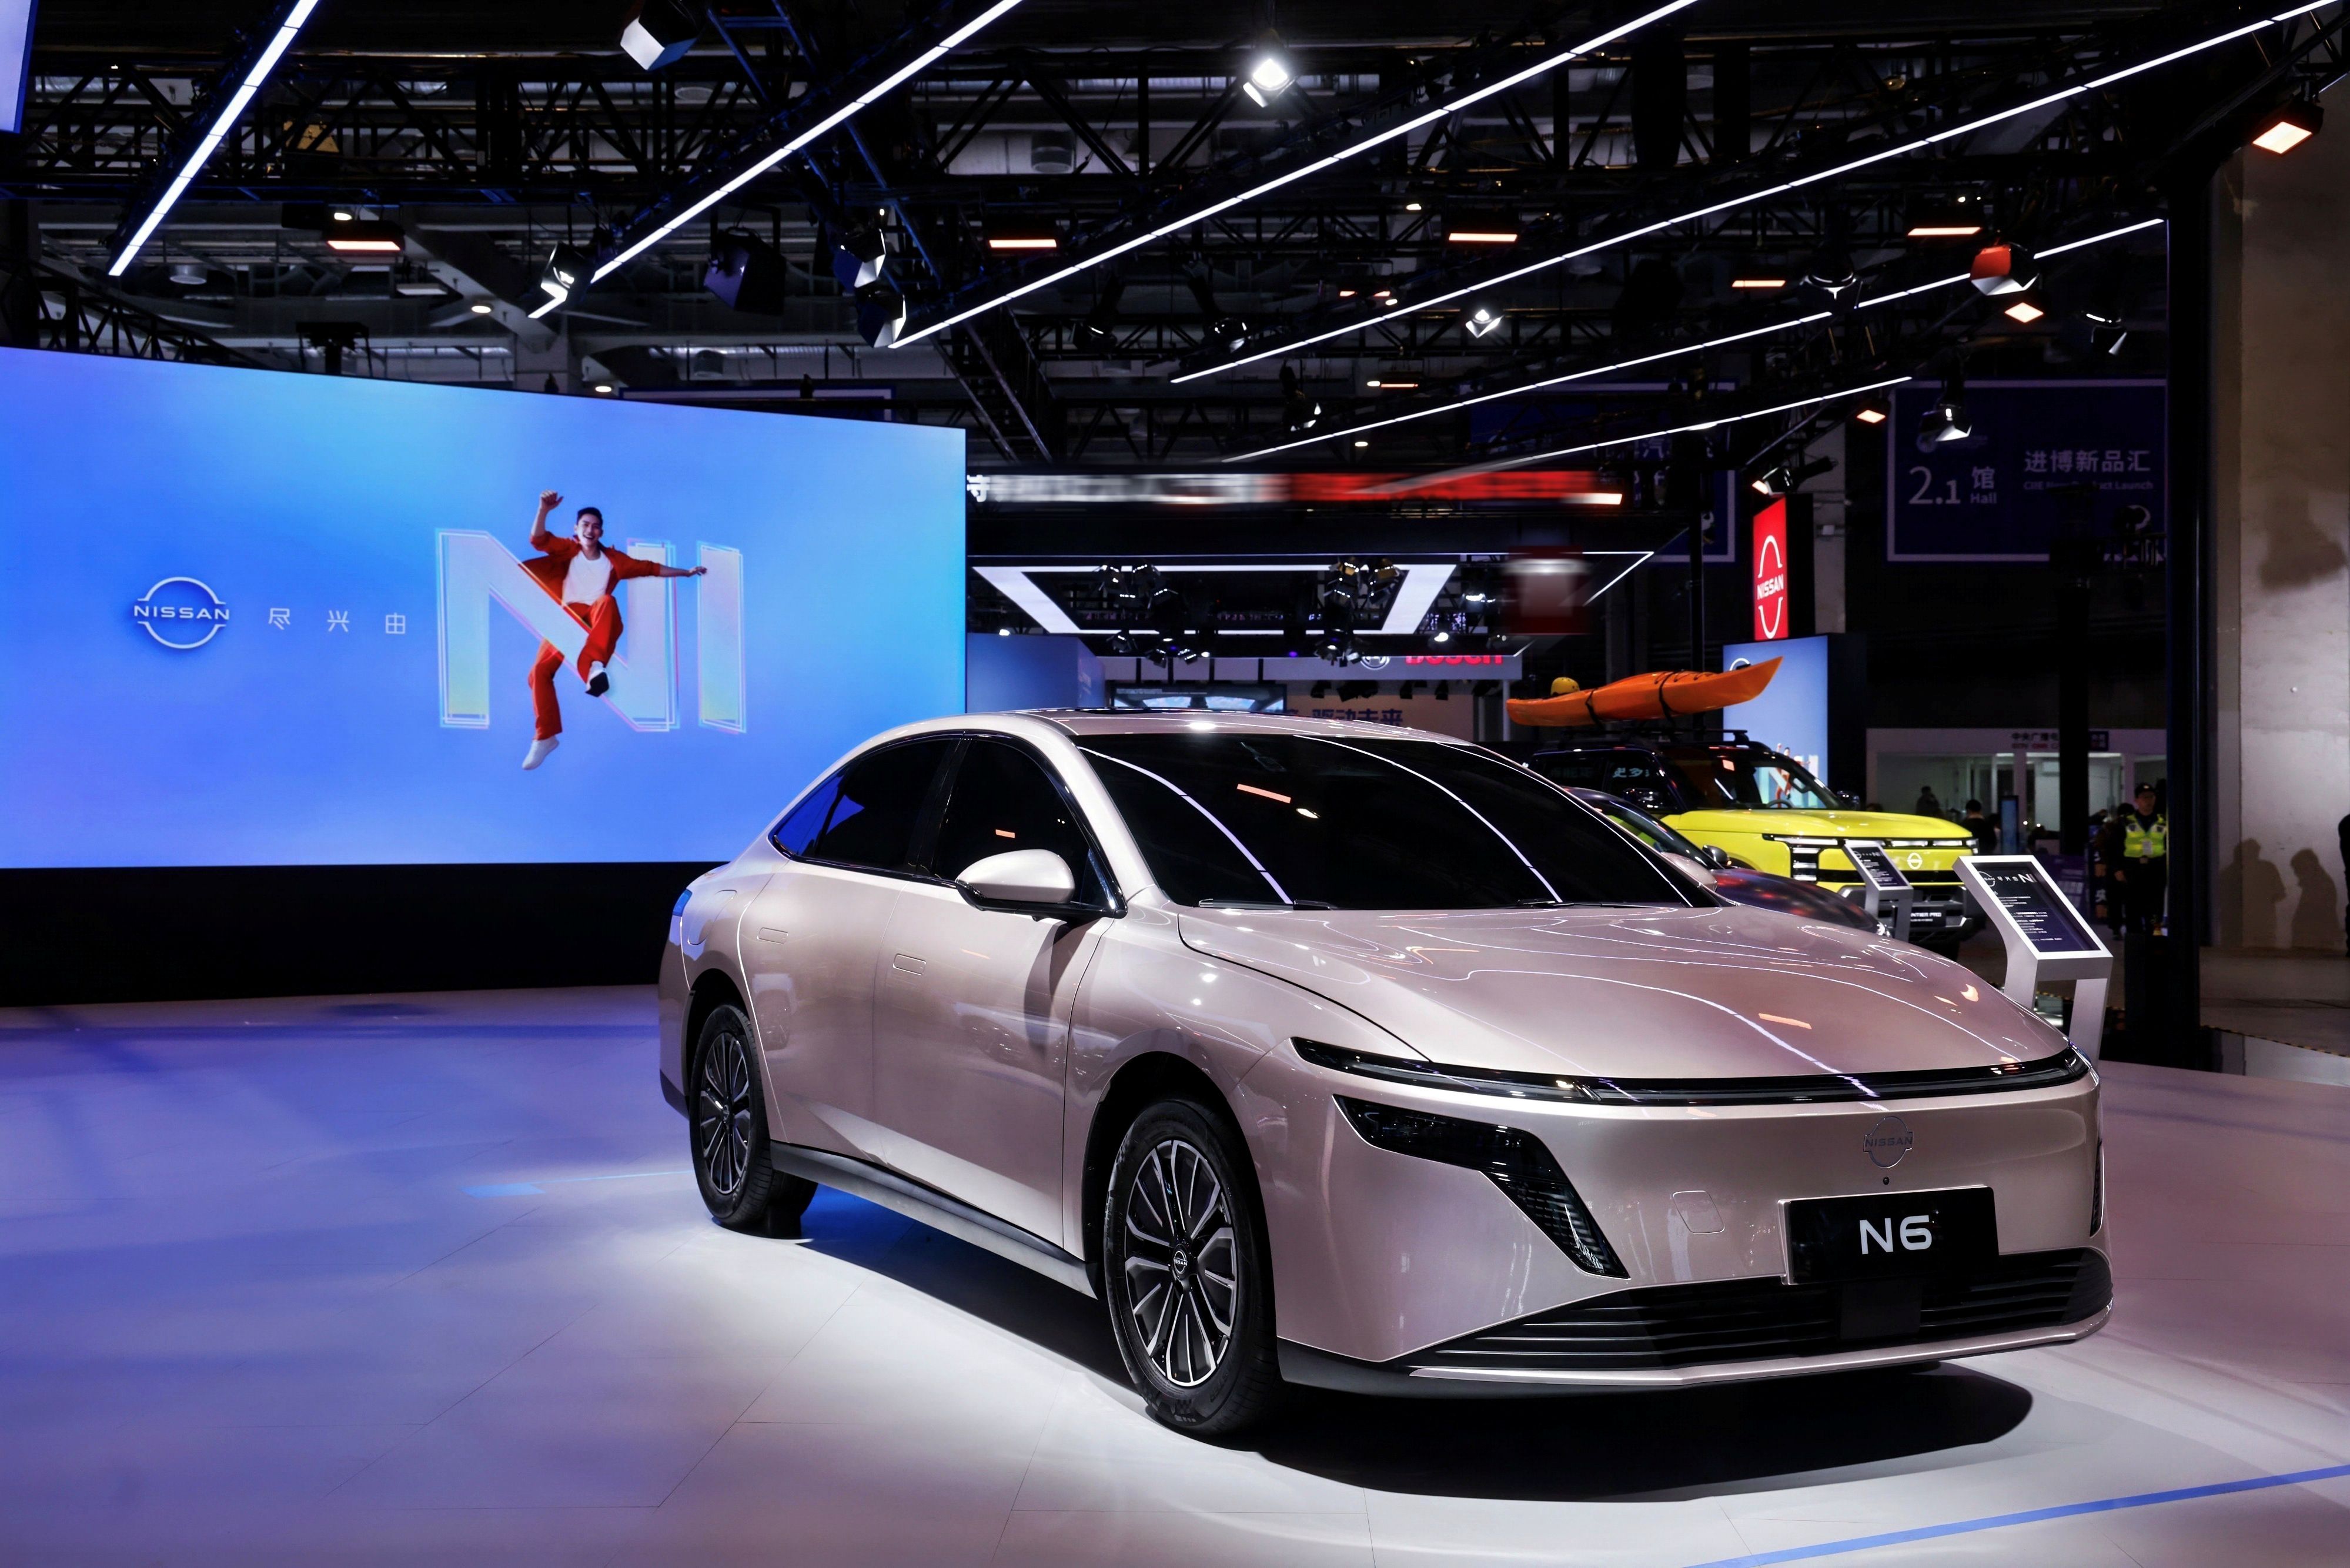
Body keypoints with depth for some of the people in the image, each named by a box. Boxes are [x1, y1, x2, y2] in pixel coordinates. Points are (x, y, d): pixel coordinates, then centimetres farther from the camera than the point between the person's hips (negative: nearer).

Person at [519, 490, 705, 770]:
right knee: (540, 671, -19)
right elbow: (538, 540, -7)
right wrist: (544, 510, -23)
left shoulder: (613, 560, 14)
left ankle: (595, 666, -51)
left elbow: (650, 568, 19)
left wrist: (686, 572, 19)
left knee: (606, 601, -38)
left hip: (597, 620, 0)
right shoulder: (569, 551, 9)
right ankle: (546, 737, -11)